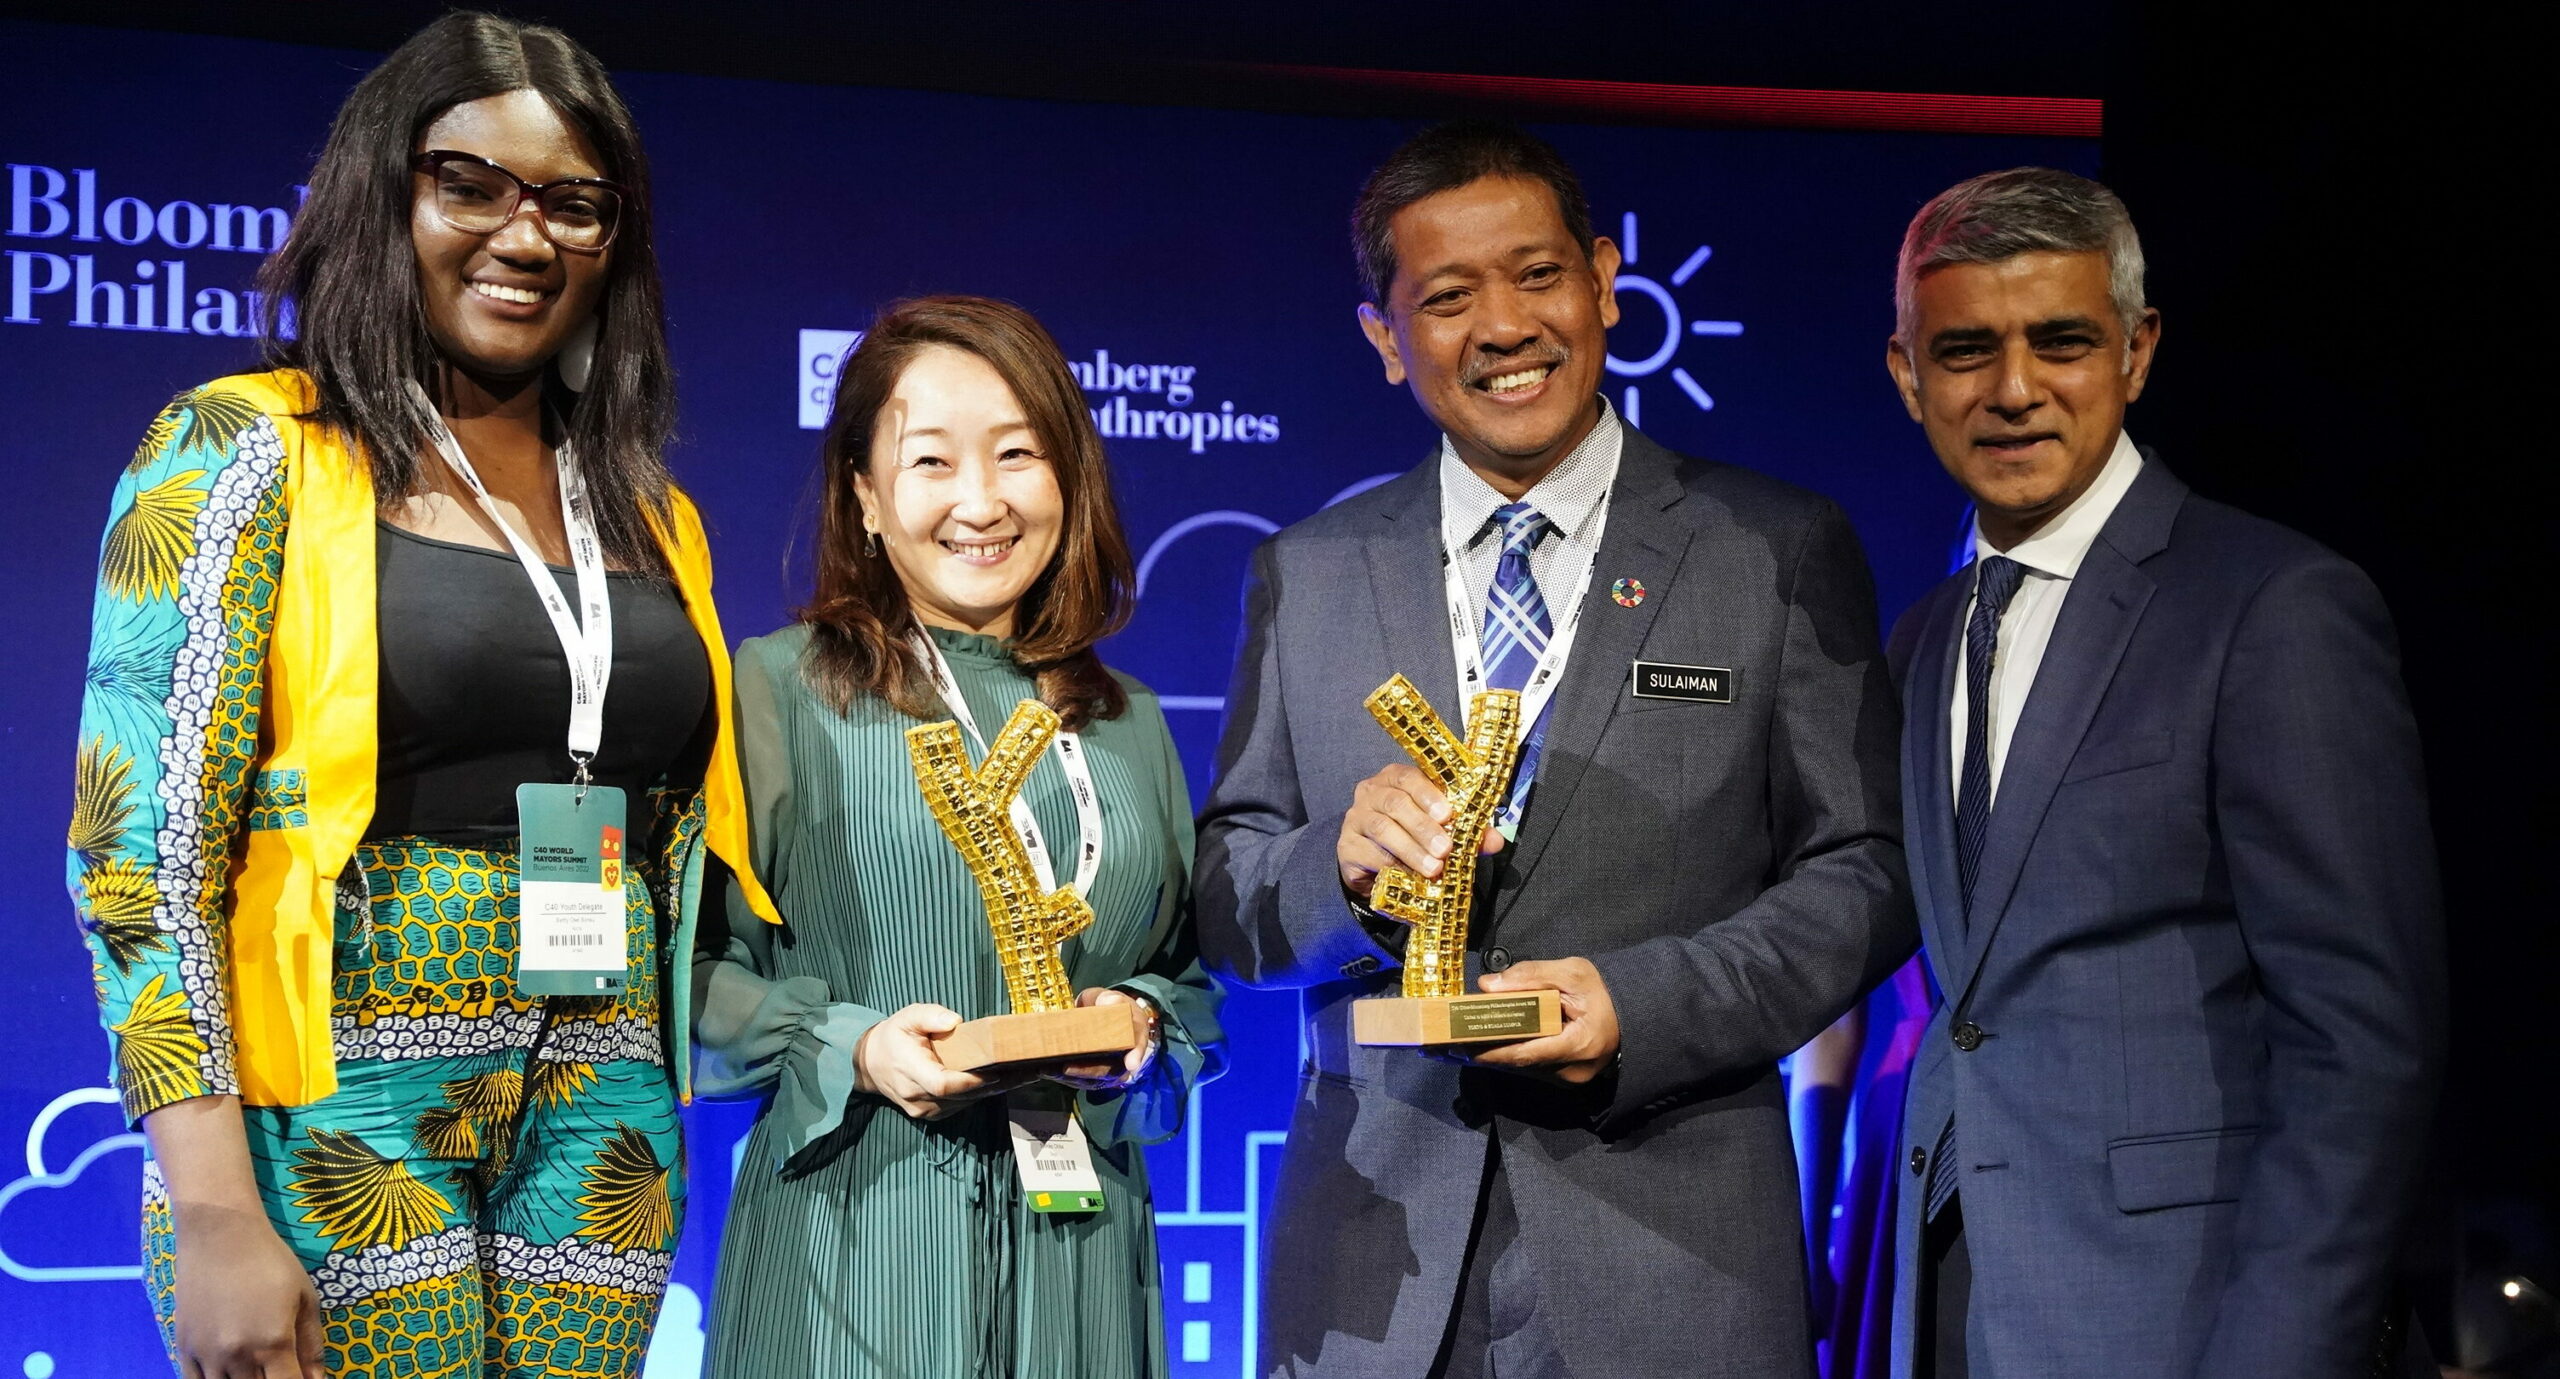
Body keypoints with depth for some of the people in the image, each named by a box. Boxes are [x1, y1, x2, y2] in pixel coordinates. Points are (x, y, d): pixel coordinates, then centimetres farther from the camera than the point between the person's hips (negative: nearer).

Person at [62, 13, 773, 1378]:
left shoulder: (653, 521, 12)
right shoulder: (245, 450, -3)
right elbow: (140, 844, -10)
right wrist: (214, 1216, -16)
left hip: (599, 1142, 5)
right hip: (342, 1116, -5)